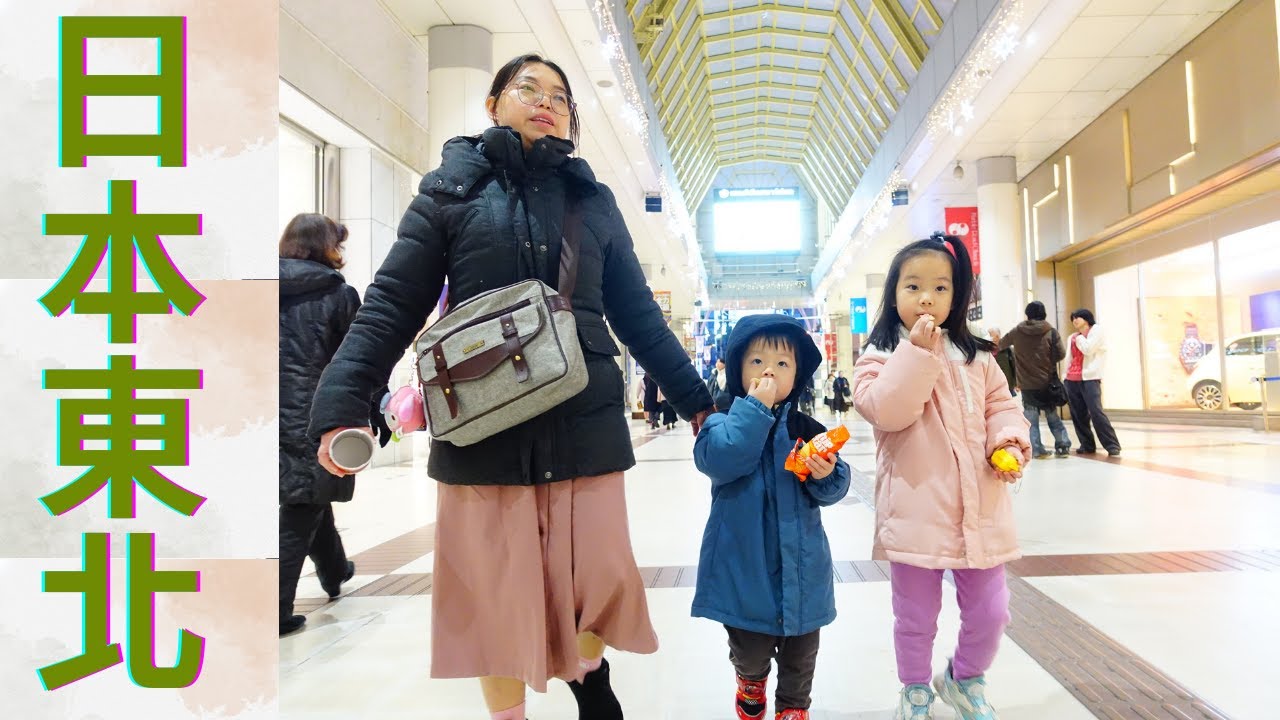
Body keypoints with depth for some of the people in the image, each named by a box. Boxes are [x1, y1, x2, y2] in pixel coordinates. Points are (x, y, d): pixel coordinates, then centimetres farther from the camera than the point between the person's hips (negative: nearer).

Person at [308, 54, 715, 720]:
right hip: (483, 433, -1)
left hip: (586, 427, 2)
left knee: (593, 581, 8)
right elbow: (391, 306, -2)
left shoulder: (592, 199, 11)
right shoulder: (453, 187, 5)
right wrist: (341, 405, -15)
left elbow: (638, 315, 13)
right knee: (495, 590, 8)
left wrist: (695, 402, 13)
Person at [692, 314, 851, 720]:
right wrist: (755, 408, -26)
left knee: (800, 654, 18)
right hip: (744, 563, -2)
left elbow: (834, 490, -3)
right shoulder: (725, 423, -8)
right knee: (749, 650, 16)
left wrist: (826, 474, -25)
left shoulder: (807, 428, -1)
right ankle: (751, 680, 49)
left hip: (799, 566, 2)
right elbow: (719, 461, -29)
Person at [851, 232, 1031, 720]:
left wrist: (1009, 440, -6)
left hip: (978, 508, 4)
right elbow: (885, 411, -21)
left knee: (989, 611, 14)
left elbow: (1001, 406, 14)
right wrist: (917, 351, -24)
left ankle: (965, 678, 43)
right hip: (916, 513, -4)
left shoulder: (976, 356, 7)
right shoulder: (880, 356, -6)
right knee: (915, 616, 11)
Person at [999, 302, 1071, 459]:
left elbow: (1000, 345, 16)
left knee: (1031, 419, 5)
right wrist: (1048, 360, 12)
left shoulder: (1017, 332, -1)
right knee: (1053, 417, 14)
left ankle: (1037, 450, 1)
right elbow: (1061, 354, -7)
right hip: (1048, 382, 0)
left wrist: (1012, 348, 36)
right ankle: (1063, 445, 12)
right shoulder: (1051, 331, -6)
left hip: (1028, 384, 0)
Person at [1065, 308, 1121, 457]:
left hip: (1089, 378, -6)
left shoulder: (1096, 332, 4)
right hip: (1071, 380, 6)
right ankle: (1087, 445, 11)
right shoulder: (1072, 338, 21)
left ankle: (1113, 446, -12)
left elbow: (1088, 349, -11)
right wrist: (1066, 377, 13)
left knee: (1096, 412, -15)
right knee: (1078, 415, 3)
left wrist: (1079, 338, 4)